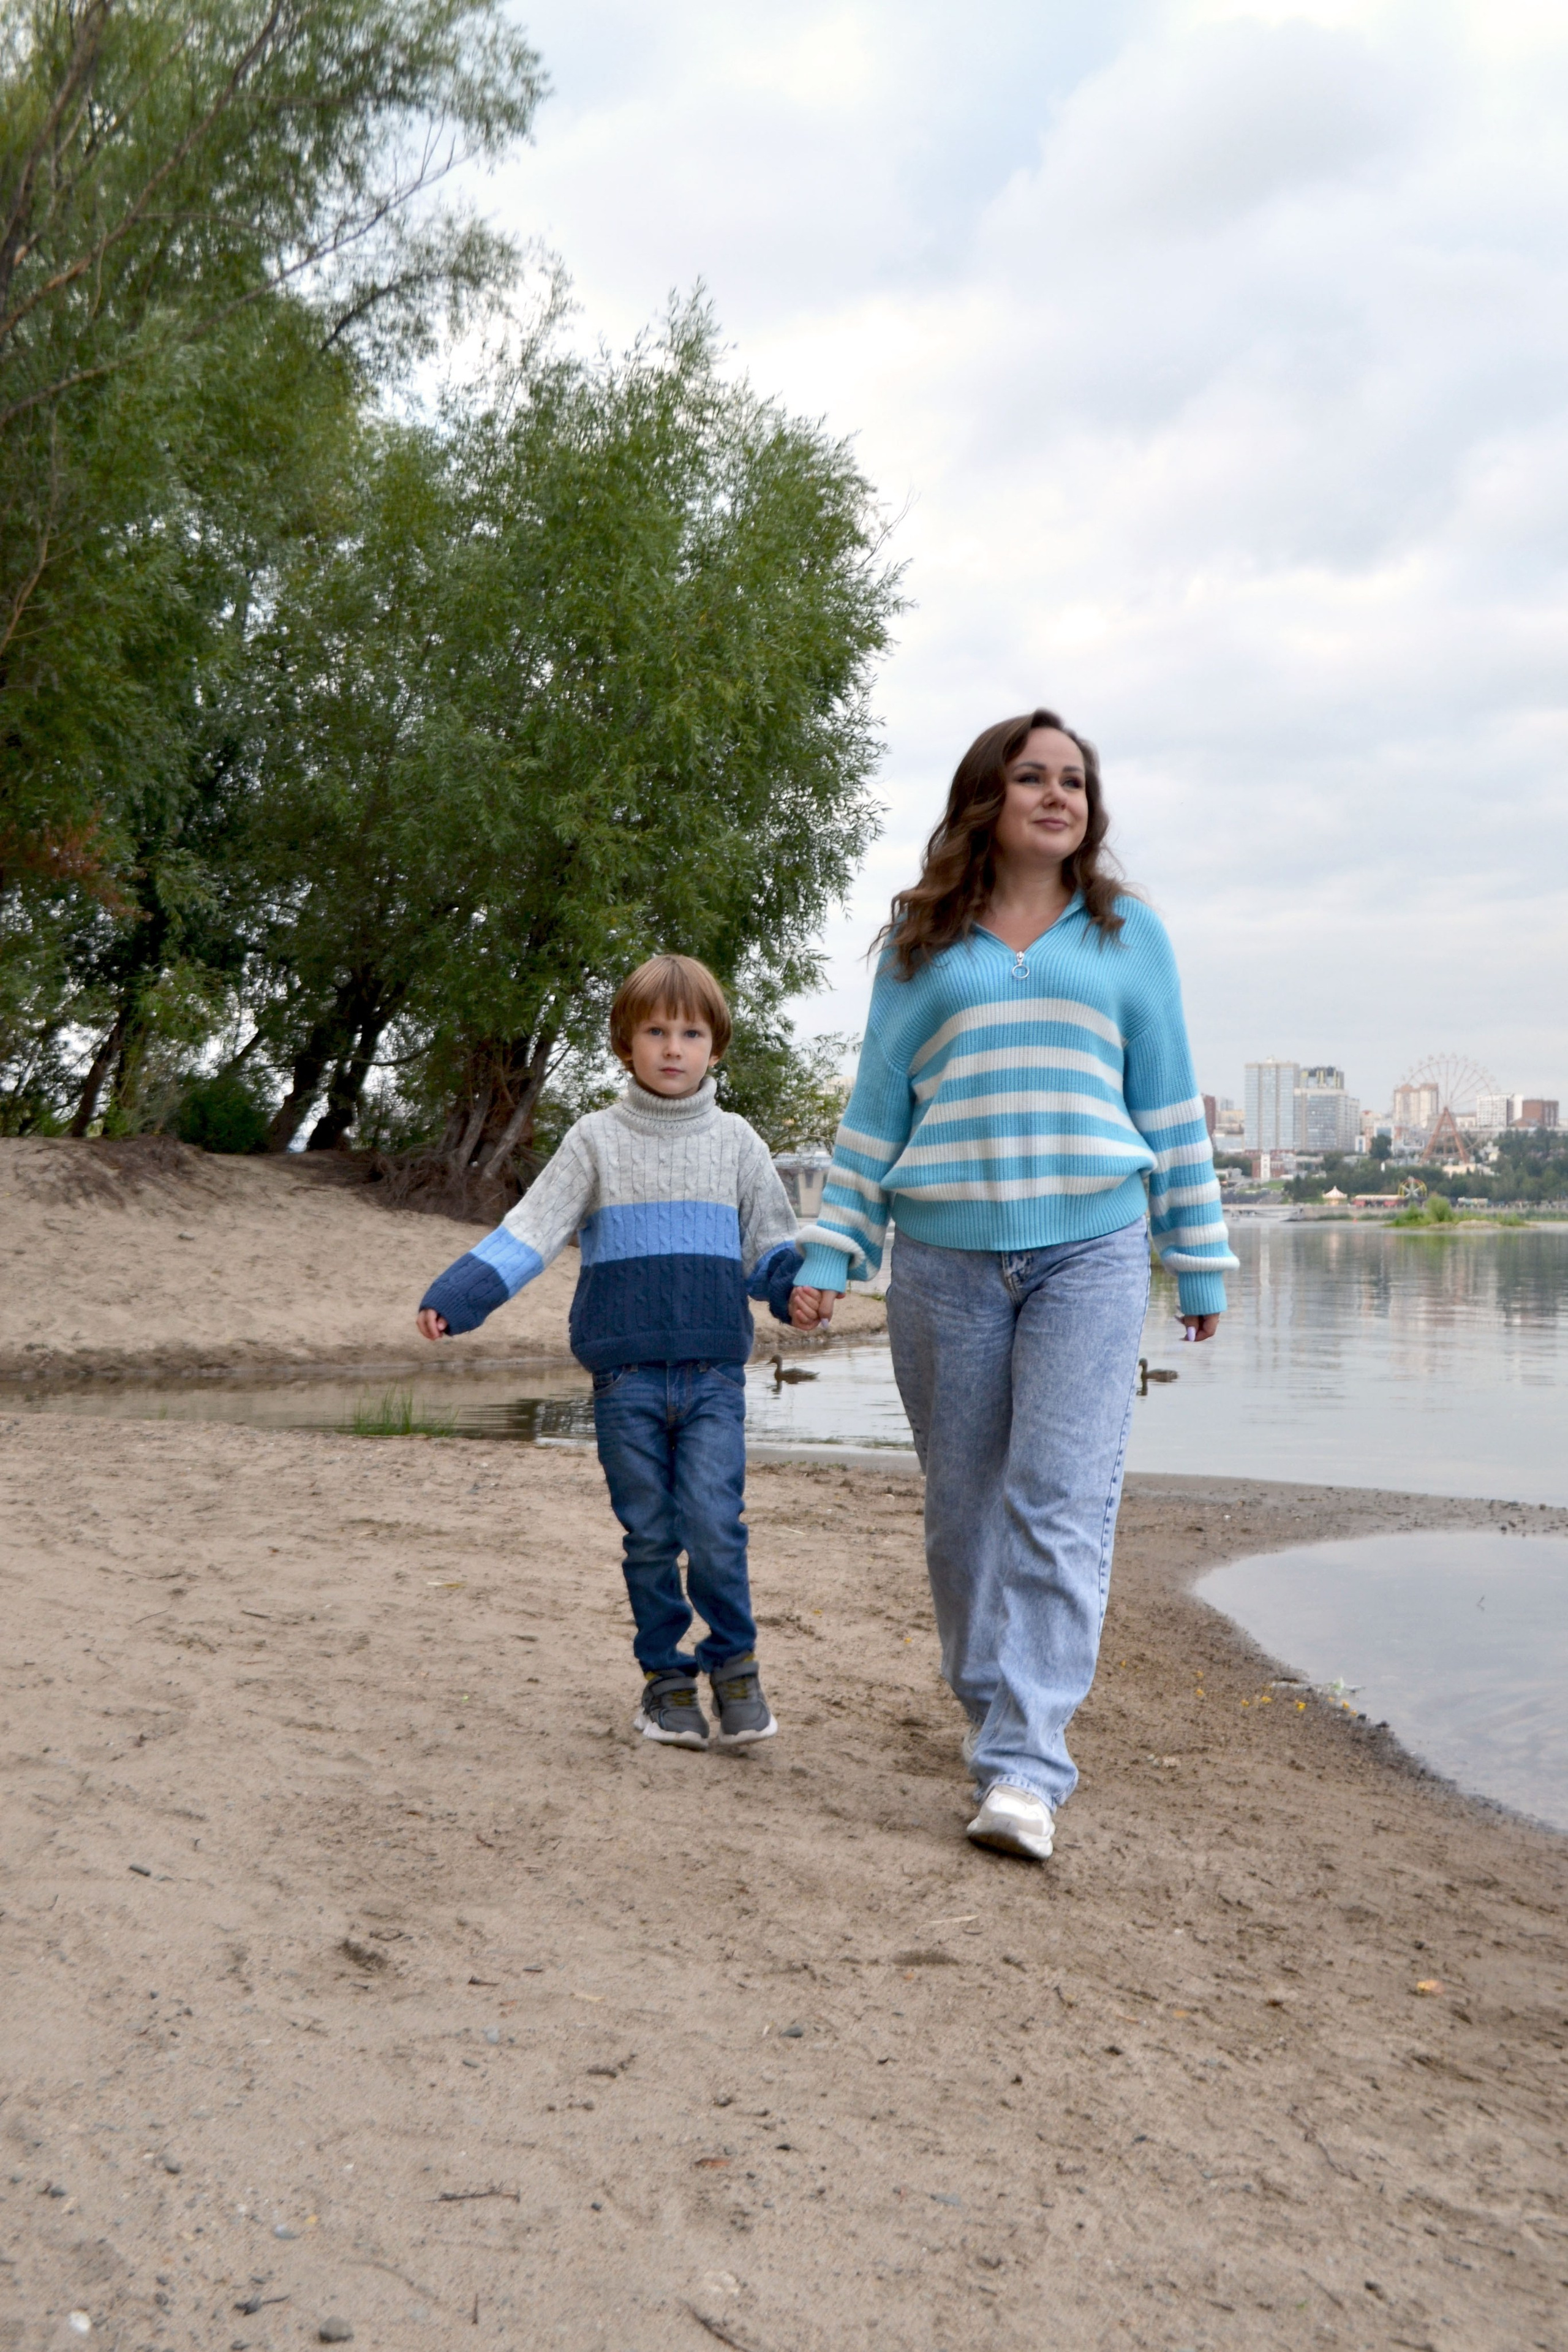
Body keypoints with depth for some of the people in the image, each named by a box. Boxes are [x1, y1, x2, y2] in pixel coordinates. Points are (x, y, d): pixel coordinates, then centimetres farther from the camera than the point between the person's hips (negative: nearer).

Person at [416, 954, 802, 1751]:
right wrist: (454, 1297, -10)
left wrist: (800, 1288, -9)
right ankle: (666, 1674, 20)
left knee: (714, 1525, -9)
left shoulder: (735, 1141, 11)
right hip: (626, 1373, 0)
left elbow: (769, 1245, 13)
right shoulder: (597, 1139, 7)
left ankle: (734, 1665, 10)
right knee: (649, 1535, 5)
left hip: (714, 1371, 0)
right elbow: (531, 1229, 2)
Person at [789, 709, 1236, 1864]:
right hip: (945, 1259, 2)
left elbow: (1170, 1106, 11)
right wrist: (827, 1257, 7)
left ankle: (1025, 1767, -11)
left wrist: (1200, 1259, 10)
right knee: (966, 1505, 8)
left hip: (1091, 1251, -1)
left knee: (1062, 1506, -11)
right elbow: (876, 1109, 12)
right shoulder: (921, 944, 11)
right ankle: (995, 1706, 28)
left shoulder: (1128, 933, 10)